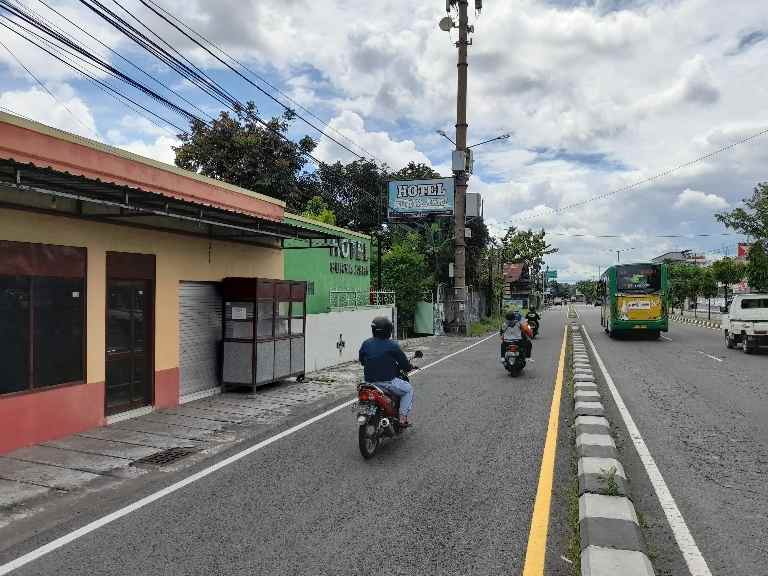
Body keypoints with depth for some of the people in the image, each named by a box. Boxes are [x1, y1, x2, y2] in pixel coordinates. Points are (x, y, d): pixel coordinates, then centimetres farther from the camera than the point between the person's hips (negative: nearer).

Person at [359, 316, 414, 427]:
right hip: (388, 382, -5)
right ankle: (403, 418, 9)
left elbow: (361, 360, 15)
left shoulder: (366, 344, 1)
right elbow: (404, 364, -7)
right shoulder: (392, 346, -12)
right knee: (408, 389, 18)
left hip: (369, 382, 6)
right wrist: (409, 367, 16)